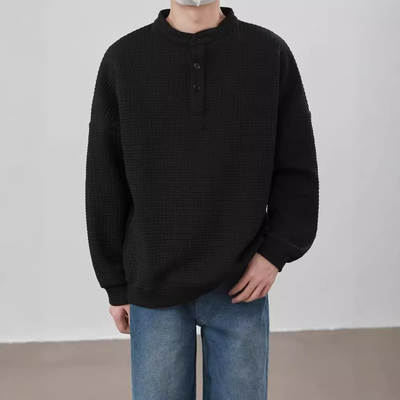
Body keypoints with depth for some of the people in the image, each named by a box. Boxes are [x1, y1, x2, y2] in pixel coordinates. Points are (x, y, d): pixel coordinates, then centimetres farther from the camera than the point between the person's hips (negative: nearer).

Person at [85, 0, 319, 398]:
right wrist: (116, 284, 4)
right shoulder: (122, 59, -1)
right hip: (154, 288, 0)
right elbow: (105, 185, 2)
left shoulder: (271, 54, -2)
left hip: (242, 285, 0)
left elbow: (297, 170, 2)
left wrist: (276, 251, -10)